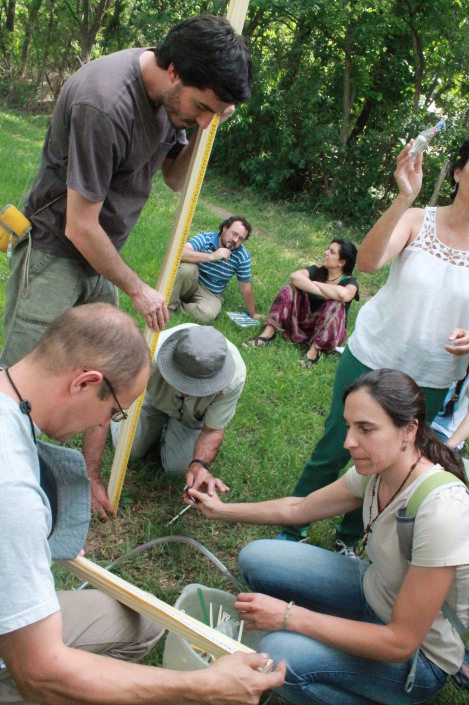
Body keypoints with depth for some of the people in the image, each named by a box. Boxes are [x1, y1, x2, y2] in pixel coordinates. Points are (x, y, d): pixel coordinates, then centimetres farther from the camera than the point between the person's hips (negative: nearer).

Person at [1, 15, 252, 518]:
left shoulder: (174, 96, -4)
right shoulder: (104, 103, -30)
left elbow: (177, 179, 9)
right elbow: (80, 227, -25)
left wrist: (207, 128, -10)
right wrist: (138, 290, -13)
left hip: (99, 259, 8)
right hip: (52, 252, -7)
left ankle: (86, 478, 27)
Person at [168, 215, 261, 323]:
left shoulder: (243, 256, -13)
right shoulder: (205, 238, -16)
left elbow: (245, 287, -3)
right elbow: (181, 252, -33)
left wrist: (253, 314, 4)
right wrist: (212, 256, -36)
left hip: (211, 295, 1)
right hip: (191, 283, -1)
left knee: (207, 314, -34)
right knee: (187, 267, -35)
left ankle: (178, 306, -8)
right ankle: (169, 305, -16)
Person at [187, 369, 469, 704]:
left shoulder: (441, 510, -35)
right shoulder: (376, 470, -12)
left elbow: (401, 643, -29)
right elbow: (299, 508, 6)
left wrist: (289, 616, -30)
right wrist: (221, 509, 8)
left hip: (419, 652, -7)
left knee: (279, 653, -29)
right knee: (256, 559, -5)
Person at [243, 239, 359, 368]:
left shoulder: (349, 282, -9)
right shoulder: (317, 271, 2)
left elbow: (344, 294, -36)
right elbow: (294, 276, -20)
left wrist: (315, 284, -19)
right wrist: (323, 292, -27)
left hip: (329, 332, -3)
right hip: (305, 322, 3)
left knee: (335, 304, -32)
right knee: (293, 287, -15)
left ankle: (313, 351, -36)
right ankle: (268, 333, -25)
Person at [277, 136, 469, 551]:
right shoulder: (416, 221, -8)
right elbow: (367, 261, -27)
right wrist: (405, 197, -36)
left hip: (431, 382, 2)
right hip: (371, 359, -2)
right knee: (333, 450, 8)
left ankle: (349, 539, 38)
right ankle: (293, 531, 28)